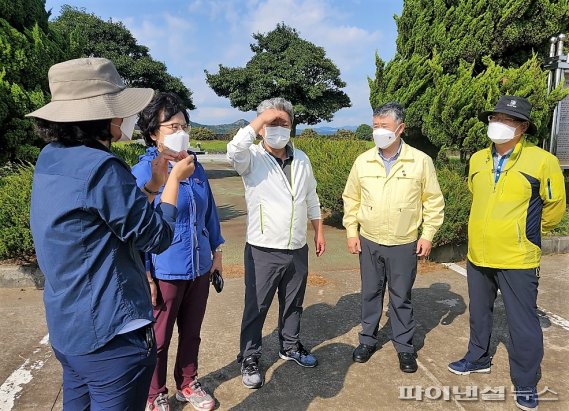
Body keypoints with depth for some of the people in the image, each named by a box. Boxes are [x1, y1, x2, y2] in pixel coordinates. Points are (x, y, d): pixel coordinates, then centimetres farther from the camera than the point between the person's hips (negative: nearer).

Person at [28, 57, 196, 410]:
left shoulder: (51, 159, 3)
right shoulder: (100, 167, -24)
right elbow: (157, 237, -16)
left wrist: (153, 183, 11)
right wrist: (174, 179, -5)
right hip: (111, 335, -9)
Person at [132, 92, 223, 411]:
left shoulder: (196, 168, 2)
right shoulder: (142, 173, -15)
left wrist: (216, 252, 13)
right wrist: (145, 278, -13)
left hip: (199, 269, 6)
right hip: (165, 273, -5)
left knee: (192, 332, 21)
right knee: (159, 339, 13)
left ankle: (188, 384, 42)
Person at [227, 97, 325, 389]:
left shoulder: (302, 159, 5)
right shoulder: (252, 159, -10)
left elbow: (311, 200, 14)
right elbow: (234, 149, -35)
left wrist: (319, 232, 15)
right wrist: (262, 118, -29)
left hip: (298, 250, 5)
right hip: (263, 251, -5)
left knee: (293, 304, 21)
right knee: (256, 308, 9)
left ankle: (290, 347, 43)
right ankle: (249, 359, 28)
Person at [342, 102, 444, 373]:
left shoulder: (420, 161, -6)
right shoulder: (362, 161, 0)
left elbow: (433, 201, -1)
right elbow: (351, 199, 7)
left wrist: (427, 235, -3)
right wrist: (351, 232, 3)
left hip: (404, 244, -2)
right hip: (369, 242, 2)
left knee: (401, 297, 10)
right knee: (370, 293, 15)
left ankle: (404, 346, 28)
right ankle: (368, 340, 32)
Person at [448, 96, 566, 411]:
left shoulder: (541, 161, -12)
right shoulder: (478, 159, 3)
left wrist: (528, 230, 11)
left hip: (517, 259, -5)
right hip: (477, 256, 5)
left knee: (522, 324, 5)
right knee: (479, 314, 21)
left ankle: (525, 385, 24)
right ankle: (478, 358, 42)